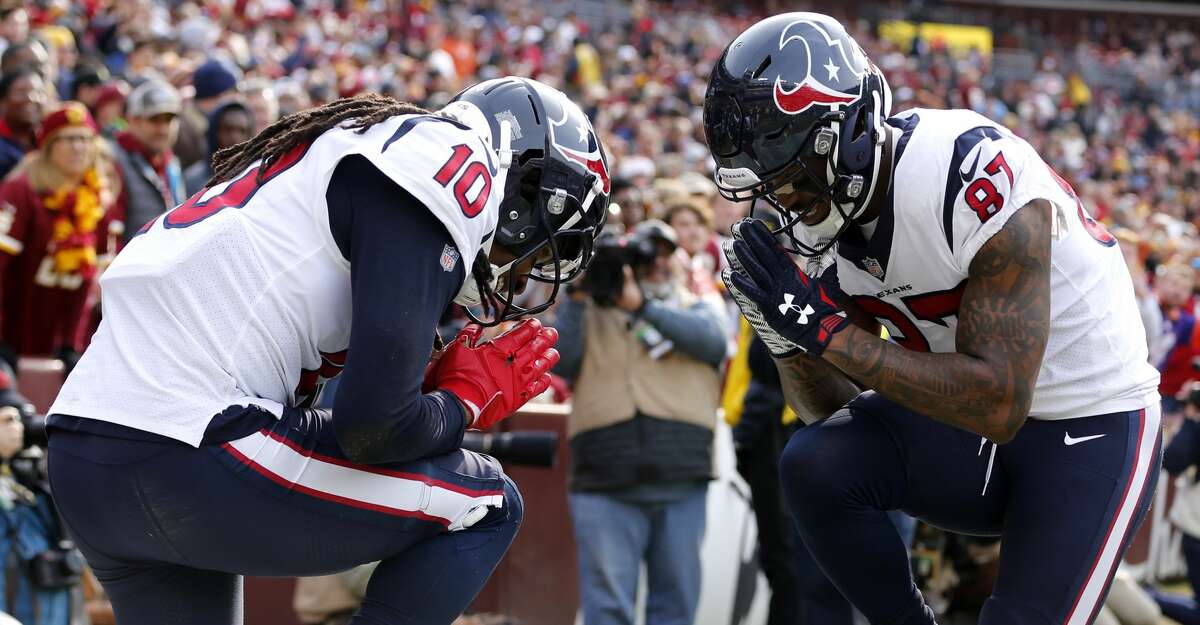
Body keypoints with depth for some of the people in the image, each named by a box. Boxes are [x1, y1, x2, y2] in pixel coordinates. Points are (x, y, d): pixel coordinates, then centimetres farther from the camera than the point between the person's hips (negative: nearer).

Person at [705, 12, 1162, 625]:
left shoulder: (977, 177, -29)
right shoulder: (822, 216, -6)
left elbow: (998, 405, -32)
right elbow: (831, 408, 2)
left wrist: (826, 329, -33)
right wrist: (785, 337, -20)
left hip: (1092, 425, -6)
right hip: (966, 418, 6)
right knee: (815, 466, -18)